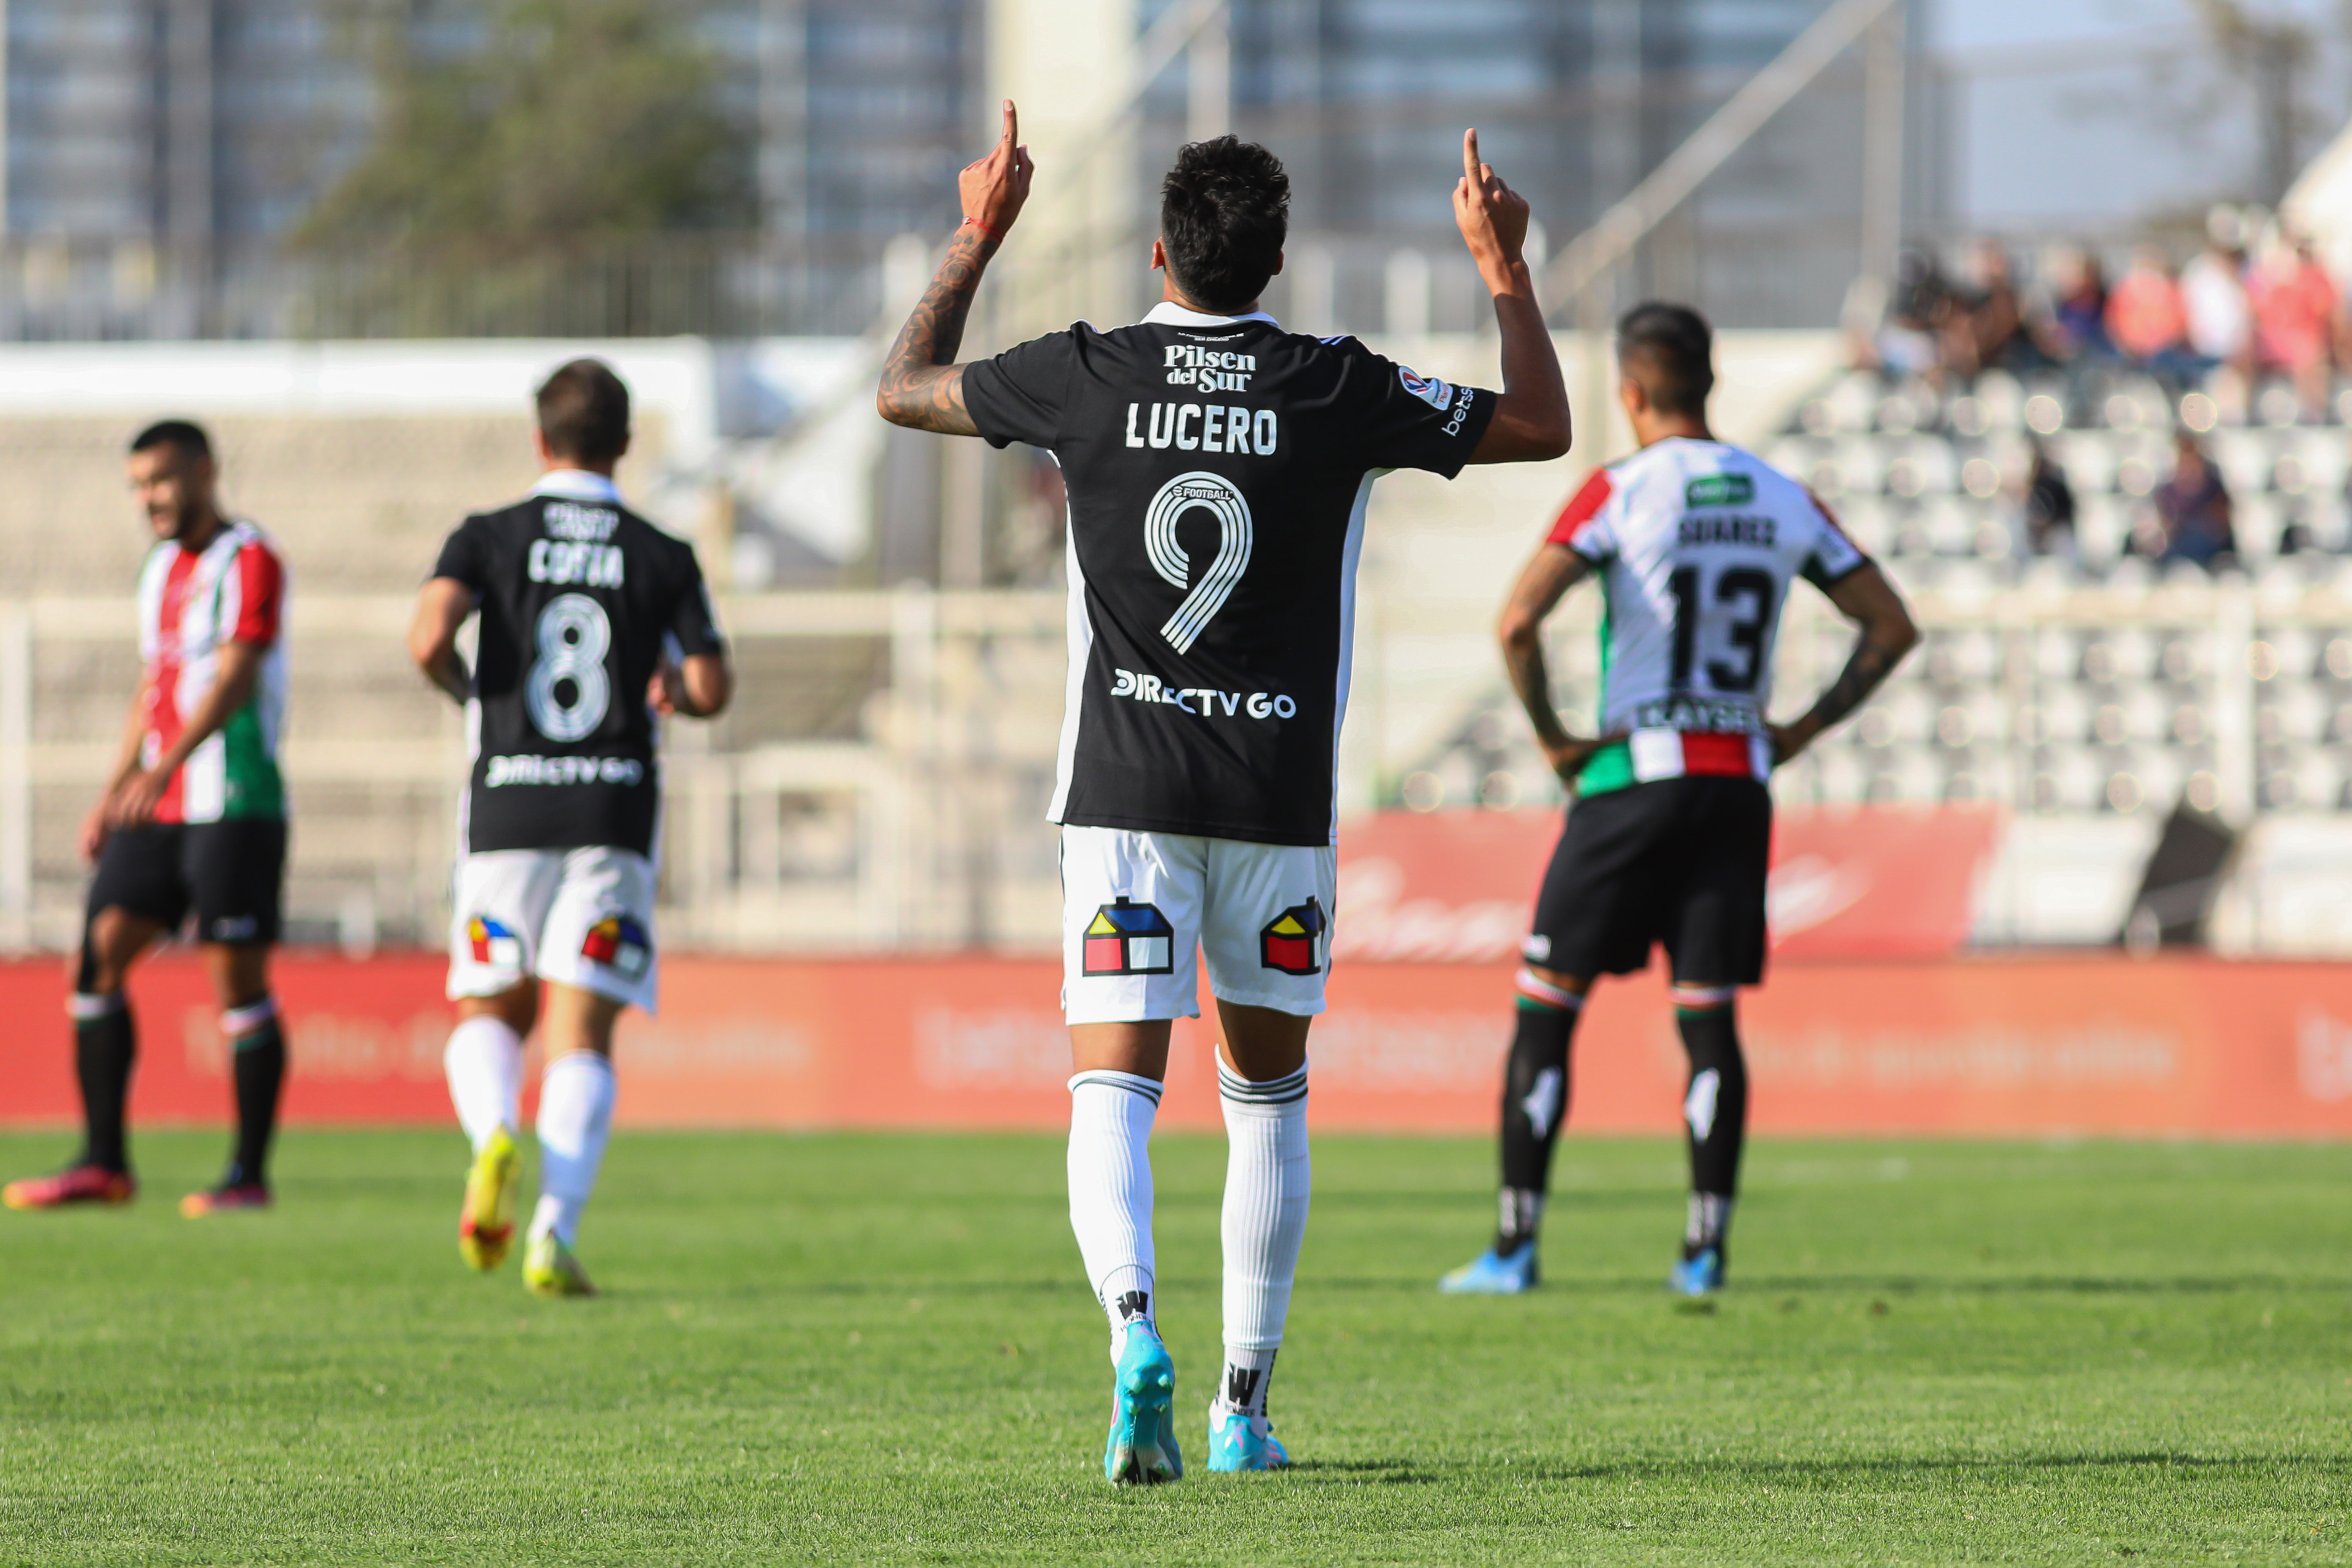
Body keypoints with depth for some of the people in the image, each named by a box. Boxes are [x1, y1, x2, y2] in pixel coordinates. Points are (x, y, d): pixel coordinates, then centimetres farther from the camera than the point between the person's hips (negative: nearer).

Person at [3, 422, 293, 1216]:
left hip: (234, 806, -8)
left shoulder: (248, 561, -9)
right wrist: (112, 796, 20)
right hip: (156, 812, 8)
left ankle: (250, 1174, 0)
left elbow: (234, 677, -21)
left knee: (238, 978, -6)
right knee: (99, 956, 0)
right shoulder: (162, 568, 18)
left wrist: (161, 772, -32)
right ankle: (104, 1162, 3)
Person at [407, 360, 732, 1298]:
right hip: (614, 815, 0)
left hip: (507, 808, 0)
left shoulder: (488, 539, 1)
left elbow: (428, 638, -14)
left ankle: (494, 1135, -18)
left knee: (487, 1014, 15)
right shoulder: (662, 558, 4)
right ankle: (555, 1236, -16)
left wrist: (463, 691, 8)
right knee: (583, 1036, 1)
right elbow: (712, 689, 2)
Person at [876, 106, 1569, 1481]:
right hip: (1280, 796, 1)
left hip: (1125, 796, -1)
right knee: (1269, 1097, 16)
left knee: (1113, 1089, -6)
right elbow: (1541, 428, 8)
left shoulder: (1088, 376, -4)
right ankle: (1245, 1406, 16)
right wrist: (1507, 270, 16)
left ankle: (1137, 1330, -33)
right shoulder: (1337, 390, -4)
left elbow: (904, 389, 13)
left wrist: (978, 239, 21)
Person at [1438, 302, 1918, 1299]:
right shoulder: (1782, 499, 7)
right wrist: (1803, 730, 12)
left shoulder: (1619, 494, -8)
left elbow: (1517, 622, -18)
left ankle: (1516, 1246, 0)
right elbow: (1892, 628, 11)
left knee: (1548, 1004, 3)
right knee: (1709, 1014, 8)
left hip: (1635, 773, -4)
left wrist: (1551, 735, -6)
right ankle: (1705, 1247, 3)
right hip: (1740, 779, 4)